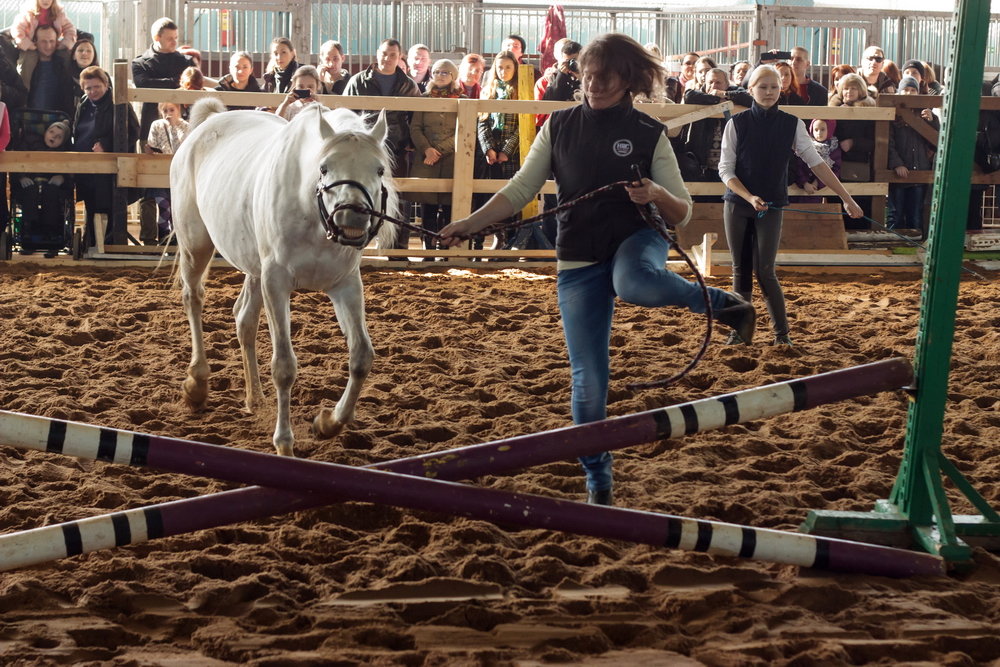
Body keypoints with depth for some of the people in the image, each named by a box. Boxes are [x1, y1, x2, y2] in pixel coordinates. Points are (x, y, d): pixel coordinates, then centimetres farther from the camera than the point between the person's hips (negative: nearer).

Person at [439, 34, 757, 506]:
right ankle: (598, 481, 17)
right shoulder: (560, 126, 2)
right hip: (579, 262, 2)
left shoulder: (648, 135, -4)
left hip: (636, 240, -2)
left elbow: (682, 213, -3)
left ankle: (719, 304, -13)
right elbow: (520, 190, 3)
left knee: (634, 285, -41)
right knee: (588, 379, 0)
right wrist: (470, 224, -8)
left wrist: (657, 195, -25)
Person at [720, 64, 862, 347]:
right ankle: (740, 329, 15)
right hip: (737, 205, 1)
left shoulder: (791, 124, -2)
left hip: (771, 207, -1)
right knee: (740, 270, 6)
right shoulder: (737, 123, -5)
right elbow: (725, 169, -5)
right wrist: (750, 197, -19)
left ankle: (782, 332, 2)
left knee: (765, 271, -7)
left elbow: (816, 163, -3)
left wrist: (846, 198, -7)